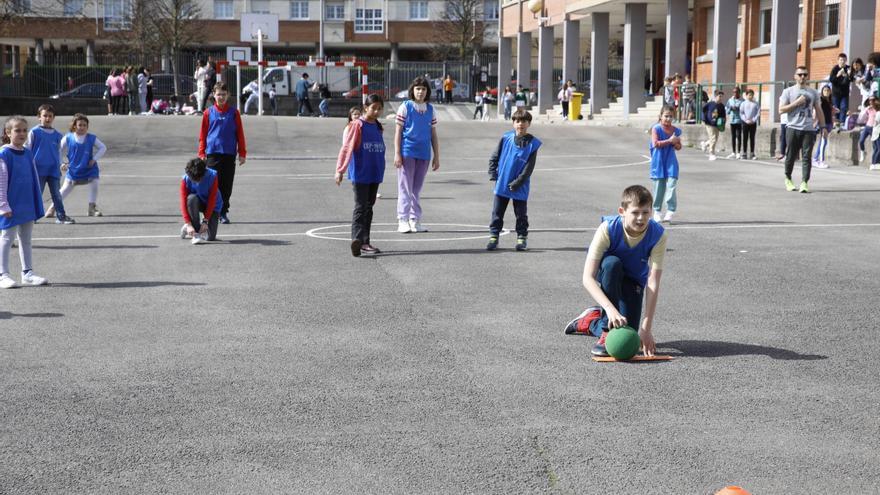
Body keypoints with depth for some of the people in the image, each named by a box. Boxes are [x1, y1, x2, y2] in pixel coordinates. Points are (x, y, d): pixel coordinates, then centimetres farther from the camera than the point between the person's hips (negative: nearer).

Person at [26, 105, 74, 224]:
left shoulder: (57, 135, 9)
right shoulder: (34, 132, -2)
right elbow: (27, 150, 1)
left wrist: (59, 167, 16)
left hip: (53, 170, 3)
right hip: (38, 169, -3)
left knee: (56, 193, 5)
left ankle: (61, 216, 8)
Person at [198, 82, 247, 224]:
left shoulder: (234, 112, 5)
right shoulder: (208, 113, 4)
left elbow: (240, 134, 7)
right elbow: (203, 135, 7)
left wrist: (242, 153, 5)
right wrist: (201, 154, 2)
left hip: (229, 154, 1)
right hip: (212, 154, -1)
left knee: (227, 186, 4)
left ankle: (223, 213, 12)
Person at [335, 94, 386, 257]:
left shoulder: (377, 126, 11)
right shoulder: (357, 125, -8)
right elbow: (346, 147, -13)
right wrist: (340, 170, -20)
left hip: (375, 174, 6)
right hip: (360, 174, -6)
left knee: (369, 207, 10)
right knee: (360, 207, -11)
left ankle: (365, 242, 15)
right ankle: (357, 240, -16)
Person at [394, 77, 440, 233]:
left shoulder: (430, 110, 10)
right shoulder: (405, 107, -1)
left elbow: (433, 135, 13)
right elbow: (398, 132, -2)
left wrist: (436, 157, 10)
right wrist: (397, 154, -9)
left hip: (424, 154, 4)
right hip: (407, 153, -4)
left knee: (417, 189, 10)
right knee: (405, 188, -3)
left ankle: (415, 222, 15)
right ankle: (403, 221, 0)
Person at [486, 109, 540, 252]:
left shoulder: (532, 143, -8)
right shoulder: (506, 138, -1)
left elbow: (529, 167, -10)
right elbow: (494, 157, 7)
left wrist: (518, 182, -14)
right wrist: (493, 174, -1)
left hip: (520, 188, -2)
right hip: (501, 185, 2)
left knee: (521, 215, 8)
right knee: (497, 213, 6)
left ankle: (522, 238, 19)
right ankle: (493, 237, 15)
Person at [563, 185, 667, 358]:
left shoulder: (658, 235, -27)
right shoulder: (608, 229, -32)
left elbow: (653, 284, -30)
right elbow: (587, 278, -37)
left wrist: (647, 328, -38)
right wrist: (611, 309, -51)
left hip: (633, 280, 1)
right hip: (606, 274, -1)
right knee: (612, 263, -39)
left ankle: (591, 321, 17)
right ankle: (607, 333, -28)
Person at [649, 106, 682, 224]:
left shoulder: (676, 130, 6)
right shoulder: (656, 128, -5)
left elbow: (679, 147, 14)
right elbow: (655, 143, -15)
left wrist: (675, 142, -9)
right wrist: (669, 141, -15)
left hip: (671, 162, 2)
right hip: (659, 162, -2)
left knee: (671, 186, -10)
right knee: (659, 187, 6)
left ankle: (670, 212, -10)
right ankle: (657, 212, 18)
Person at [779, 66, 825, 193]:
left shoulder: (812, 92, 14)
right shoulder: (788, 91, 4)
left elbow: (818, 110, 18)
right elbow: (781, 110, -4)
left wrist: (823, 126, 10)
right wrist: (797, 103, -12)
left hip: (808, 129, 2)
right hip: (793, 128, -2)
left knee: (806, 156, -7)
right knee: (791, 156, 4)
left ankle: (804, 182, -10)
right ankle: (788, 179, 23)